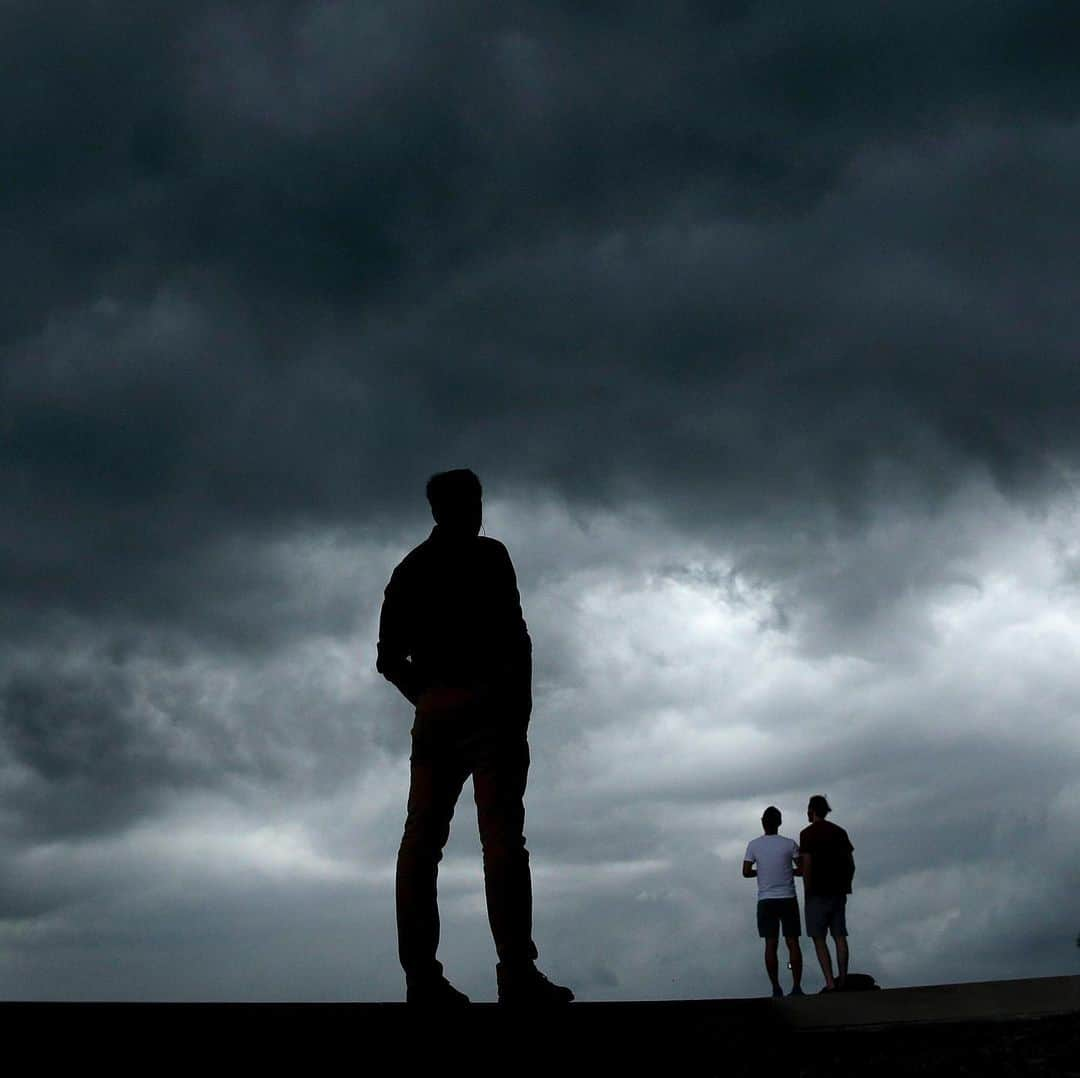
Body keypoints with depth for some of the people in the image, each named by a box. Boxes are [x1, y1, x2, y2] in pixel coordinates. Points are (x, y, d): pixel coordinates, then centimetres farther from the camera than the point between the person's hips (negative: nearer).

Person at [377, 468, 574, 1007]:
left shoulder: (408, 569, 17)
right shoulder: (486, 555, 0)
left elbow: (389, 658, 16)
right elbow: (513, 635, -9)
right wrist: (523, 700, -4)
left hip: (431, 712, 6)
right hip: (488, 702, -6)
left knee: (422, 835, -1)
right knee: (501, 831, -11)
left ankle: (422, 976, -7)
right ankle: (516, 971, -19)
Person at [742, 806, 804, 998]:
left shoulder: (754, 845, -2)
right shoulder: (789, 844, -3)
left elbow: (746, 872, -1)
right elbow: (803, 869, 0)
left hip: (766, 901, 0)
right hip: (788, 899, 0)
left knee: (771, 944, 2)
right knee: (792, 942, 4)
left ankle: (776, 988, 0)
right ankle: (797, 986, -2)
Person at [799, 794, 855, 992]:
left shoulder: (807, 834, -7)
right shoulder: (839, 832, 10)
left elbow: (807, 865, -13)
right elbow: (851, 863, 9)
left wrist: (806, 892, -7)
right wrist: (845, 887, 17)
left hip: (818, 893, -6)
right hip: (838, 891, 6)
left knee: (819, 938, -3)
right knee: (839, 935, 9)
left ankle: (830, 981, -10)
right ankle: (842, 979, 7)